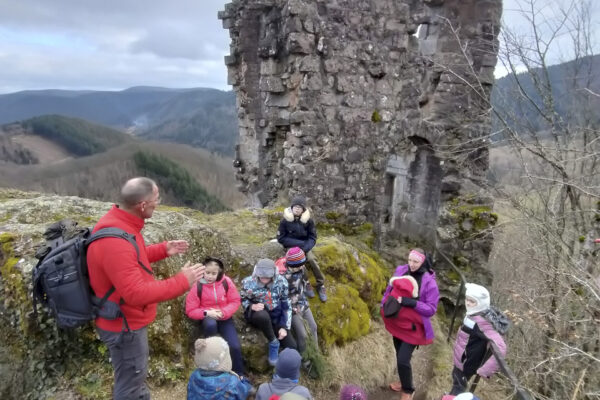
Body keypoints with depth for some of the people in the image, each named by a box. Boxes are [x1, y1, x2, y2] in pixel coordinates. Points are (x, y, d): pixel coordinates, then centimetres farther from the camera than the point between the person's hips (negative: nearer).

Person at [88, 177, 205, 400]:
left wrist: (163, 250, 6)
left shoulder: (119, 223, -3)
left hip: (127, 319, 10)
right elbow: (137, 293, -34)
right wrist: (181, 282, -29)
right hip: (124, 326, -10)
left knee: (135, 378, 31)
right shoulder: (115, 241, -35)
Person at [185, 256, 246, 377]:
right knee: (211, 324, -39)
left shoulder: (226, 282, -11)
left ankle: (240, 374, 11)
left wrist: (223, 312, -20)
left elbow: (235, 301, -4)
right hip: (207, 317, -1)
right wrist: (207, 313, -24)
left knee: (235, 346, -14)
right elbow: (190, 311, -9)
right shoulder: (197, 286, -14)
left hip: (224, 317, 1)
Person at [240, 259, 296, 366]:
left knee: (292, 346, -10)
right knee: (263, 316, -41)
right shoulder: (248, 283, -15)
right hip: (256, 314, -2)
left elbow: (286, 305, -4)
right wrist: (252, 306, -23)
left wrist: (284, 327, -9)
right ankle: (273, 343, -15)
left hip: (275, 316, 2)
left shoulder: (281, 282, -11)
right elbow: (243, 300, 1)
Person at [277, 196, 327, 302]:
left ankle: (321, 285, -7)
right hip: (291, 246, -1)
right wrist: (299, 243, -16)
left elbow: (312, 238, -3)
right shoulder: (285, 220, -13)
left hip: (304, 245, 1)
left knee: (312, 259, -24)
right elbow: (281, 238, -8)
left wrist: (304, 248, -22)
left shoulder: (308, 220, -9)